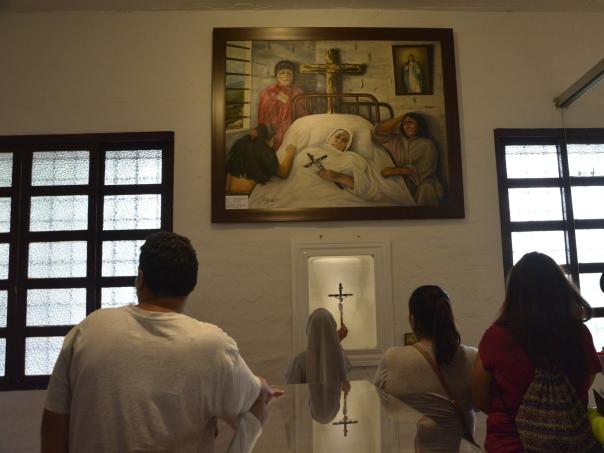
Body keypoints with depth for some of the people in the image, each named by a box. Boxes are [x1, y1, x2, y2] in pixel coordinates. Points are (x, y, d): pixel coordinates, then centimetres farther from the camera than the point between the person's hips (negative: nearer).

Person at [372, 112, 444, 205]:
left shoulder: (427, 144, 0)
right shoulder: (395, 140, 13)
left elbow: (421, 171, -11)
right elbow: (377, 132, 4)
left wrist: (394, 171, -20)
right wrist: (400, 117, 7)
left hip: (420, 184, -3)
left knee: (426, 189, -34)